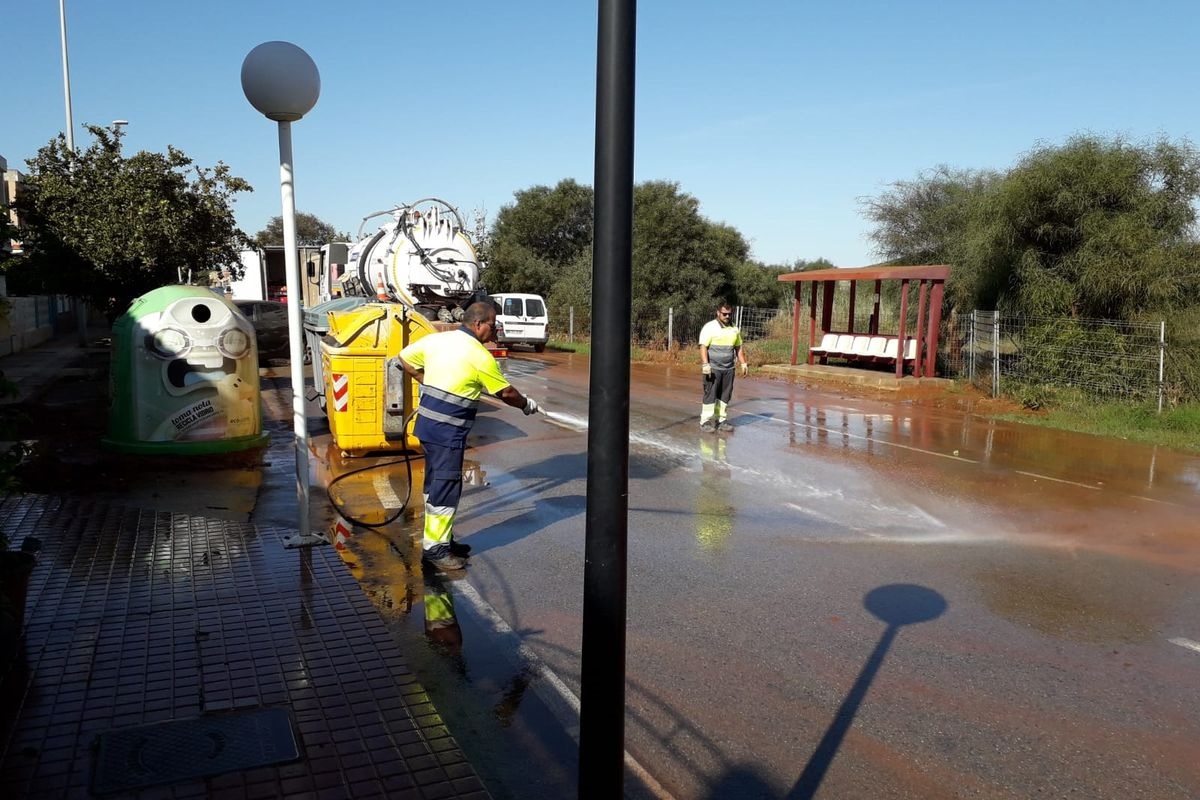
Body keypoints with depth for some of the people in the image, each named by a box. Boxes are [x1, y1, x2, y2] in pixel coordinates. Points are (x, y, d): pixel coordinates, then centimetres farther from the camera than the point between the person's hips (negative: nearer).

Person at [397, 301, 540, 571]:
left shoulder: (436, 339, 5)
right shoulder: (479, 355, -13)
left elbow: (404, 359, 15)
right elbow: (505, 392, -4)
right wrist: (526, 404, 14)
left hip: (427, 423, 8)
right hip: (449, 430, -8)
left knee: (435, 483, 16)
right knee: (446, 486, -1)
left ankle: (441, 539, 27)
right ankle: (434, 548, 5)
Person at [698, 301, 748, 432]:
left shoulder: (734, 329, 14)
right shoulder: (710, 327, -5)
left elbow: (738, 348, 22)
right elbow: (703, 347, -11)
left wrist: (744, 363, 15)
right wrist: (705, 364, -21)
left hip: (729, 369, 6)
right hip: (713, 368, -6)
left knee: (725, 396, 7)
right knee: (710, 395, -4)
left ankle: (720, 420, 16)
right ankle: (705, 421, 0)